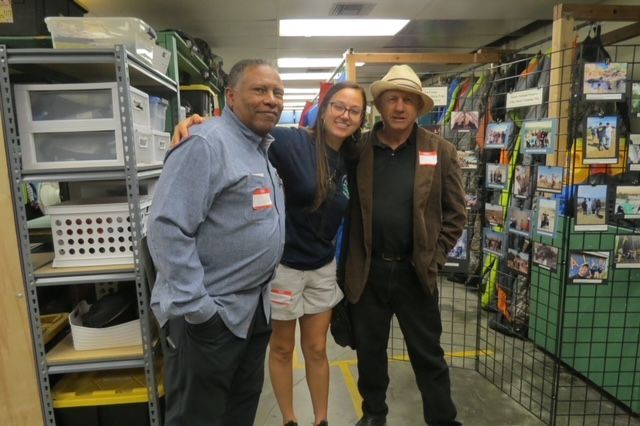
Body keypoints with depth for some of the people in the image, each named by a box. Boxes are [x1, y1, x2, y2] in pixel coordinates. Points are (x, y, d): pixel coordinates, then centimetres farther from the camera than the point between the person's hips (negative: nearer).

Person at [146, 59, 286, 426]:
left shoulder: (268, 147, 10)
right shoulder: (206, 144, -17)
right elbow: (167, 229, -23)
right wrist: (196, 307, -22)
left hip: (256, 306, 8)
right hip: (210, 312, -8)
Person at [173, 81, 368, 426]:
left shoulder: (349, 162, 2)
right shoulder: (291, 141, -16)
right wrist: (198, 125, -43)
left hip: (323, 267, 5)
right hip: (284, 264, -5)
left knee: (316, 349, 17)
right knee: (282, 348, 15)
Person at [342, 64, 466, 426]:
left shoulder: (441, 151, -1)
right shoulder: (359, 149, 0)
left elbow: (455, 213, 2)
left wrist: (434, 259, -4)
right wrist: (349, 259, -1)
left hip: (415, 271, -1)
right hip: (367, 271, 2)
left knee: (428, 354, 13)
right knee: (369, 350, 17)